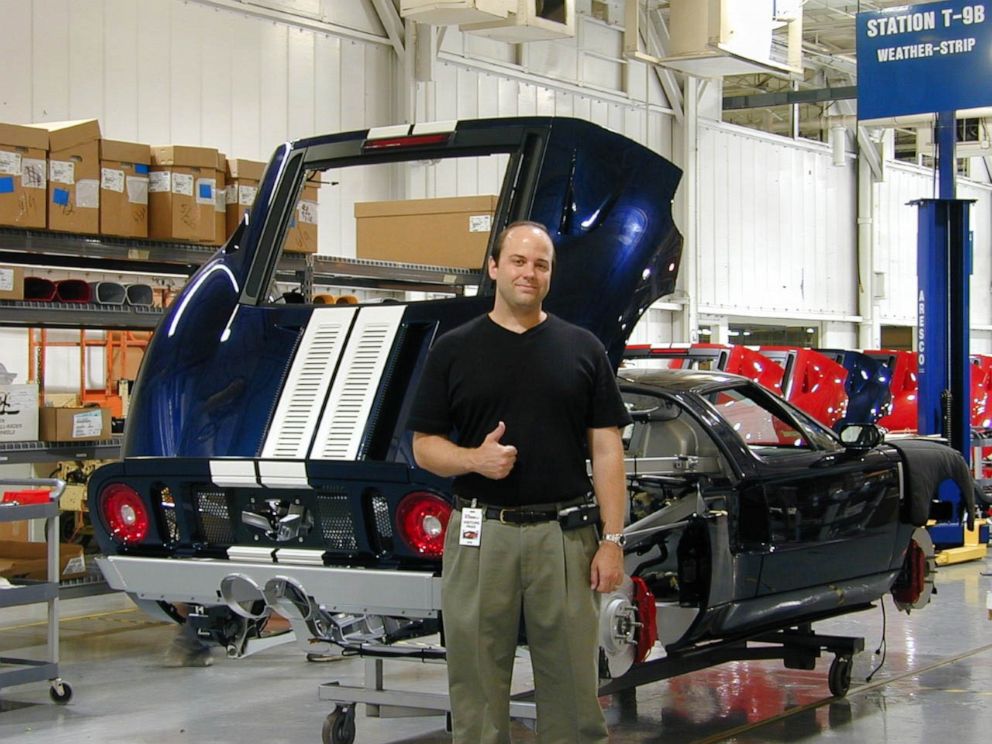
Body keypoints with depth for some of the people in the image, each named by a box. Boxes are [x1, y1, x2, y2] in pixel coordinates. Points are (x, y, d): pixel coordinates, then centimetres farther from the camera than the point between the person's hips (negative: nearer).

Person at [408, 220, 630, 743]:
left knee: (573, 686, 5)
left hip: (565, 536, 0)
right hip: (480, 536, 0)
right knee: (476, 690, 6)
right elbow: (424, 445, 6)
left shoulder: (582, 349, 7)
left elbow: (606, 450, 4)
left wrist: (612, 540, -4)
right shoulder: (453, 351, 6)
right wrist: (474, 459, -15)